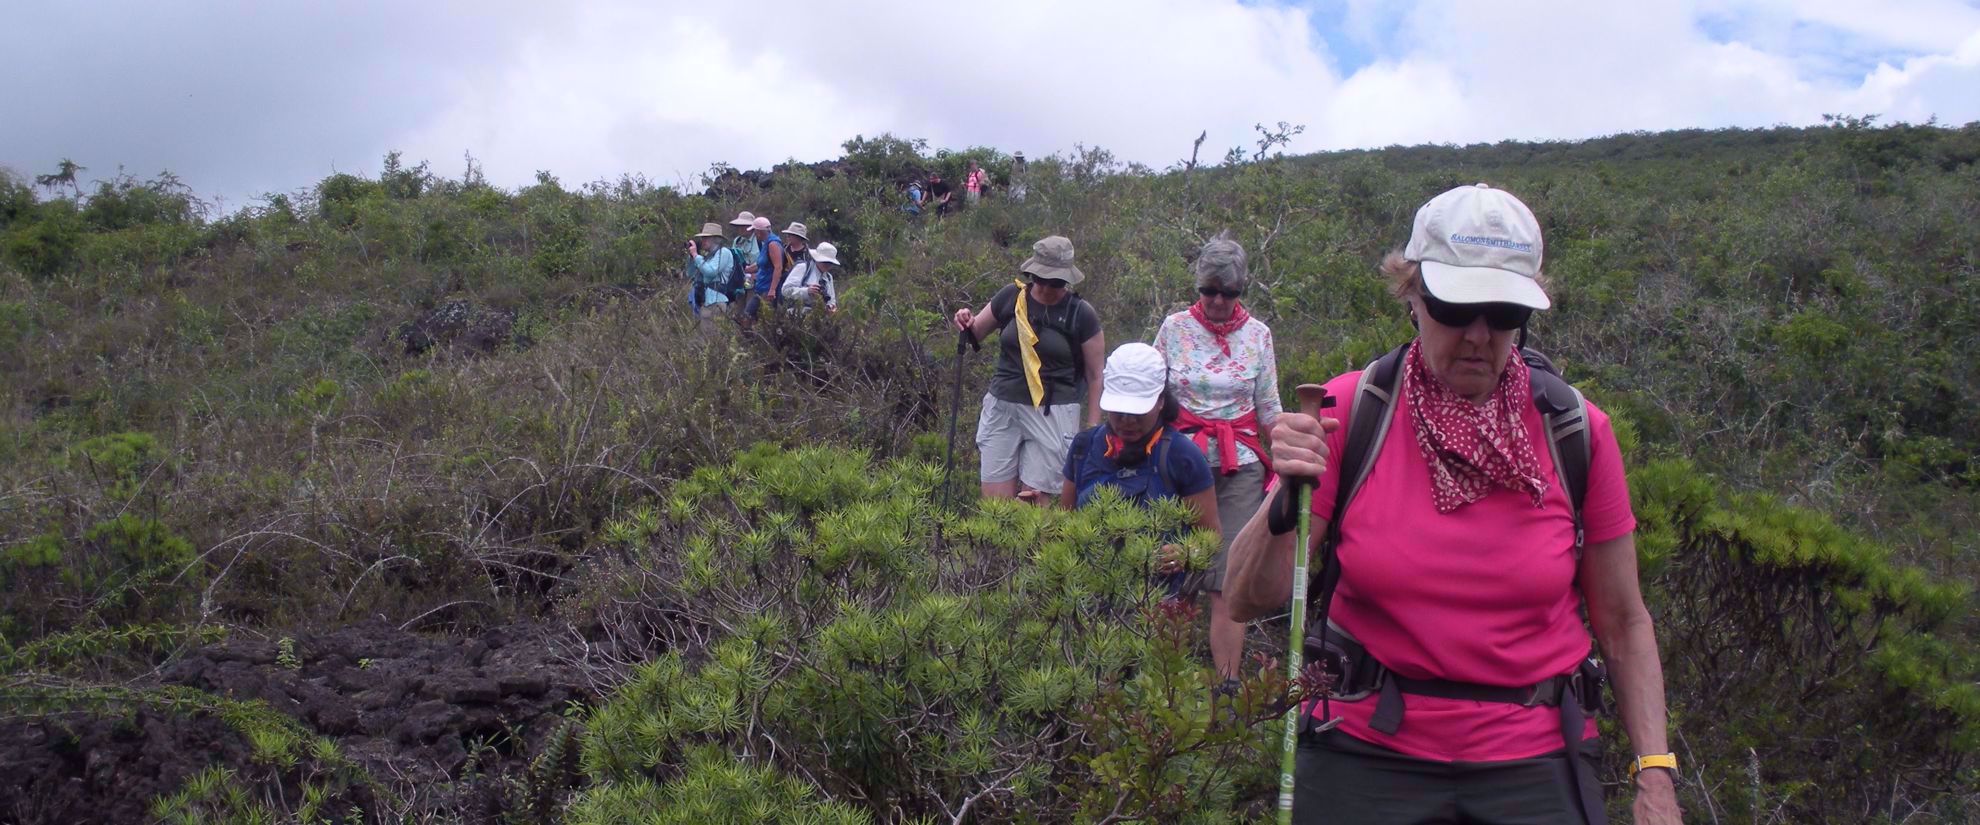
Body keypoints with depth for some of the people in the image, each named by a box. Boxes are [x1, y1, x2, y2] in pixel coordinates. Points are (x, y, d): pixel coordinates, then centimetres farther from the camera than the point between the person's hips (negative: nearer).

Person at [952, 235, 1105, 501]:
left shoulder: (1081, 314, -4)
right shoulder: (1012, 297, 3)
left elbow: (1095, 376, 0)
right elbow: (975, 333, 16)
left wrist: (1093, 428, -3)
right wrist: (967, 323, -8)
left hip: (1053, 412, -3)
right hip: (1002, 407, 3)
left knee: (1039, 500, -4)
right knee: (994, 500, 1)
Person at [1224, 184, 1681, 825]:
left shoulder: (1576, 430, -3)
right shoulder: (1351, 410, -7)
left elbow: (1622, 623, 4)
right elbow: (1247, 601, -9)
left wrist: (1655, 773, -4)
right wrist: (1286, 502, -27)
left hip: (1534, 767, 1)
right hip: (1365, 754, -1)